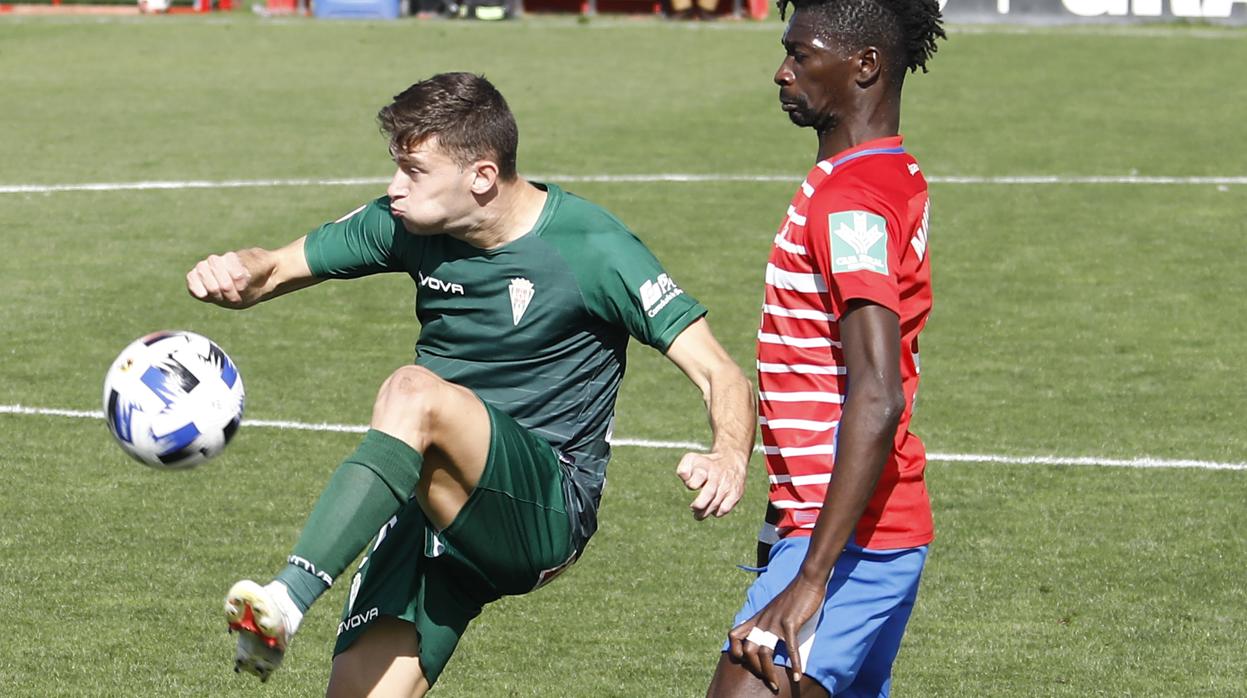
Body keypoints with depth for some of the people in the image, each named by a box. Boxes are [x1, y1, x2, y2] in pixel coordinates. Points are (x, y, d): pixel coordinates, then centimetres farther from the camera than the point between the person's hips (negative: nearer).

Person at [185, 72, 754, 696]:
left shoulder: (591, 249, -11)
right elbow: (275, 270, 14)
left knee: (413, 392, -33)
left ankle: (286, 601, -43)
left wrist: (728, 460, -35)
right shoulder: (408, 226, 4)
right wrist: (233, 274, -11)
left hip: (547, 510, -6)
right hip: (434, 499, 6)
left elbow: (721, 377, -13)